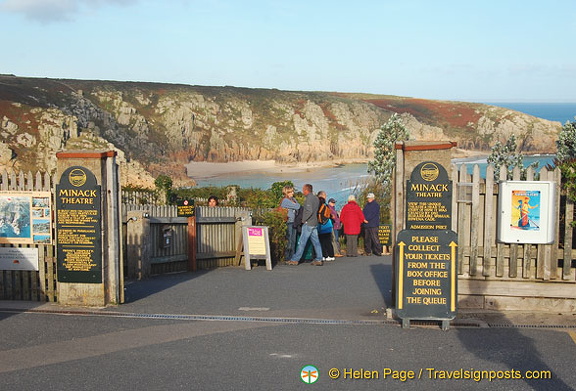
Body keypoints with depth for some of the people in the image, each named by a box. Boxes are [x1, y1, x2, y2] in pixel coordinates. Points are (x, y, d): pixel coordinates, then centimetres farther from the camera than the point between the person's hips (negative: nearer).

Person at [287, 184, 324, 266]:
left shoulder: (309, 198, -14)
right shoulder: (316, 198, 14)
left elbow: (309, 211, -22)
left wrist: (304, 219, -12)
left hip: (308, 223, -9)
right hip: (315, 223, 9)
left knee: (302, 242, -5)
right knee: (316, 241, 8)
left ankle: (295, 259, -1)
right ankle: (319, 260, 7)